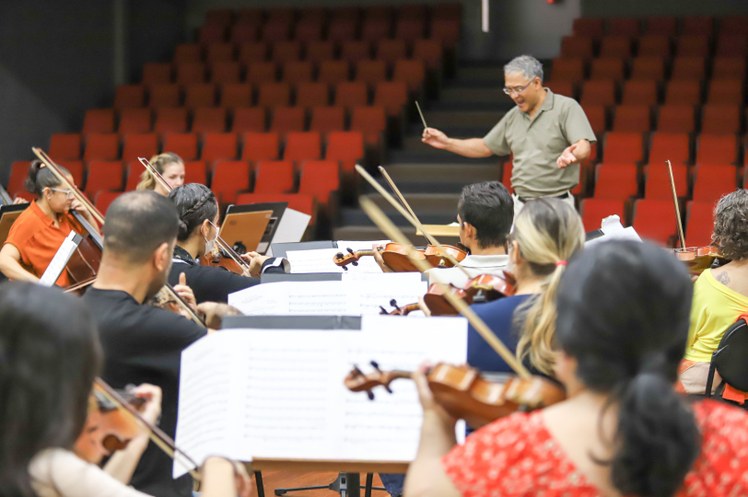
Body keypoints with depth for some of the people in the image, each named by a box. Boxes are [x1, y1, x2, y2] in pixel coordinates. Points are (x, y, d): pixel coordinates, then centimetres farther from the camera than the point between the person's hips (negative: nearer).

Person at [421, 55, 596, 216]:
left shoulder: (566, 108, -6)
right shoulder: (513, 117, 14)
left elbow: (584, 147, -18)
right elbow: (485, 147, 24)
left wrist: (572, 155, -41)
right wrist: (447, 143, 14)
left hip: (555, 207, -6)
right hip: (519, 206, 6)